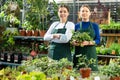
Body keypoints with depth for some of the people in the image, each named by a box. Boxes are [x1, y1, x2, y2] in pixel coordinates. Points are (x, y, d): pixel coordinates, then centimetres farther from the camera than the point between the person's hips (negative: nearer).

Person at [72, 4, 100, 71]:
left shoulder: (95, 25, 7)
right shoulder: (76, 26, 9)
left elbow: (98, 40, -1)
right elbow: (72, 40, 9)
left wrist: (88, 42, -19)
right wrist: (74, 42, -14)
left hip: (91, 54, 0)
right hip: (78, 54, 1)